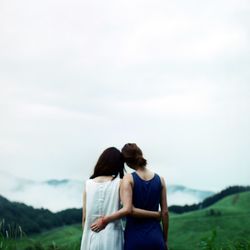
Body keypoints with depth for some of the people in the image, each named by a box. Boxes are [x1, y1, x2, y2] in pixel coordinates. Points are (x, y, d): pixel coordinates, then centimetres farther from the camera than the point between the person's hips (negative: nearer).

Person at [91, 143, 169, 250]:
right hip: (155, 237, 3)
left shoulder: (128, 179, -7)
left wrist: (105, 220, -10)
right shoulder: (160, 180, 3)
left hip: (135, 237, -2)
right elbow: (165, 212, 5)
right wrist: (165, 240, 14)